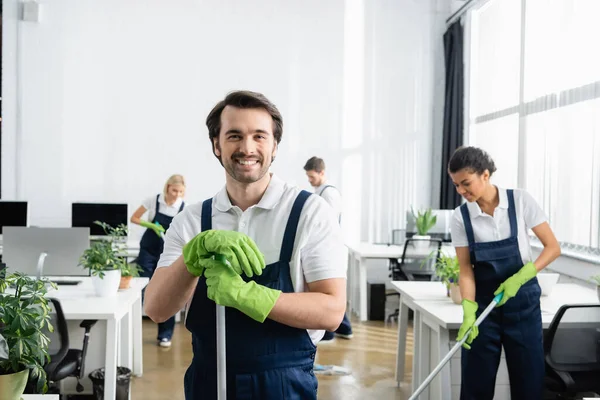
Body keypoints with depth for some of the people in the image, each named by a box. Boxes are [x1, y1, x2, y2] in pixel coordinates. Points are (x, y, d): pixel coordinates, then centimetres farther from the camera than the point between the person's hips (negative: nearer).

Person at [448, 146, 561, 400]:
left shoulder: (520, 201, -11)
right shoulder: (461, 216, -8)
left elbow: (553, 247, -8)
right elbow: (465, 269, -7)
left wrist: (519, 278, -20)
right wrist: (468, 312, -20)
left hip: (522, 302, -1)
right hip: (483, 303, 1)